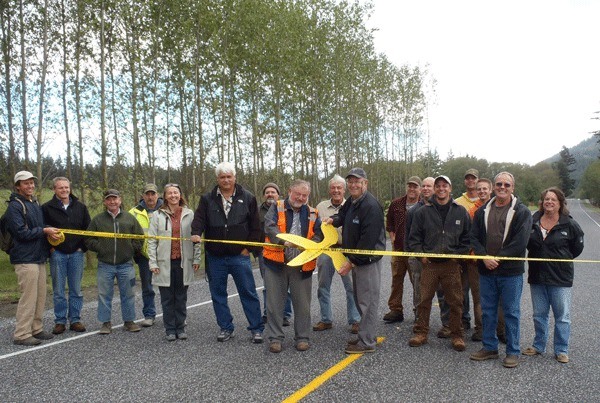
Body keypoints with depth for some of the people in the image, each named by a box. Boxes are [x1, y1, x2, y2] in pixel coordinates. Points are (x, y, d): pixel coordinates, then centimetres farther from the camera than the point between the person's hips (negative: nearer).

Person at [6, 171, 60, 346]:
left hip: (39, 257, 8)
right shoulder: (14, 206, -9)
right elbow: (22, 233, -16)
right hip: (26, 259, -8)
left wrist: (50, 235, 3)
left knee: (40, 296, 12)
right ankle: (21, 334, 3)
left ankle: (36, 329, 22)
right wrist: (44, 231, -13)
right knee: (29, 297, -6)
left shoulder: (35, 204, 17)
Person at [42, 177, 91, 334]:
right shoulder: (47, 208, 0)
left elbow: (88, 228, 10)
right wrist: (50, 248, -5)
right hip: (57, 254, -2)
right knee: (58, 290, 5)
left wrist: (83, 247, 2)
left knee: (76, 290, 7)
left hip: (76, 253, 2)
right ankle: (60, 321, 14)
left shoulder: (80, 207, 7)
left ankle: (75, 320, 16)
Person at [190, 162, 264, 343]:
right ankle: (225, 328, 24)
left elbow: (255, 226, 3)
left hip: (239, 255, -2)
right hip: (215, 257, 2)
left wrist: (249, 247, -4)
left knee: (248, 293, 1)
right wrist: (196, 233, -23)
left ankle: (257, 328, 12)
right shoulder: (207, 199, 7)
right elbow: (199, 218, -3)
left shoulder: (247, 198, 3)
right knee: (218, 294, 10)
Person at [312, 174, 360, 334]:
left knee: (351, 288, 0)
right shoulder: (321, 207, 8)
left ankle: (354, 321, 13)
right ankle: (326, 320, 25)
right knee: (323, 287, 11)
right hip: (325, 250, 3)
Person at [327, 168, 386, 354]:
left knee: (367, 301, -2)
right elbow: (343, 215, 28)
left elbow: (368, 239, -24)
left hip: (368, 260, -10)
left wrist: (352, 261, -20)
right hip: (355, 259, 10)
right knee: (360, 299, 18)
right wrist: (334, 219, 2)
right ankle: (367, 335, 31)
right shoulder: (351, 201, 10)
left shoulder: (371, 206, -20)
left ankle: (366, 342, 8)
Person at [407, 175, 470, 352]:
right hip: (429, 263, 0)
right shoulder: (423, 212, 5)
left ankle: (456, 335, 19)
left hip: (452, 264, 0)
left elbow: (467, 237, 8)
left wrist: (458, 254, -2)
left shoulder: (460, 211, 5)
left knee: (455, 302, 5)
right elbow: (414, 237, 8)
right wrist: (421, 254, -2)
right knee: (424, 300, 4)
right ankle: (421, 332, 16)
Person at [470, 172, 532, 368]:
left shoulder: (522, 212, -3)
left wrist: (498, 259, -14)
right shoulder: (483, 211, 9)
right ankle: (489, 347, 26)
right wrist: (485, 257, -10)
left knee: (511, 312, 5)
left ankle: (513, 352, 18)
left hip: (511, 271, -4)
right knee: (487, 311, 12)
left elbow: (520, 242, -12)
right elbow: (474, 237, 5)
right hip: (486, 271, 4)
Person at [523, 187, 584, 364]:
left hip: (560, 278, -3)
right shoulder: (532, 222, 2)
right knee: (539, 315, 15)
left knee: (562, 316, 5)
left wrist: (562, 259, 4)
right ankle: (538, 345, 29)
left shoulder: (569, 225, -6)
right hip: (537, 276, 3)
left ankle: (561, 350, 18)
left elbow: (577, 248, 4)